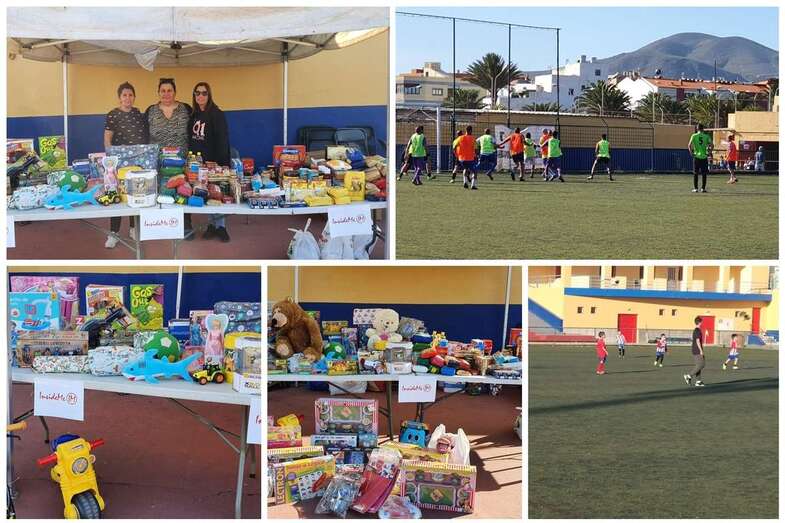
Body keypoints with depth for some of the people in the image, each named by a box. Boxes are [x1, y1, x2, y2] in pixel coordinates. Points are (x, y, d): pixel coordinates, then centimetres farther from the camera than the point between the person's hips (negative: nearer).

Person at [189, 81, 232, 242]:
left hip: (213, 162, -6)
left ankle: (220, 226, 5)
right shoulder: (194, 115, 9)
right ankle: (211, 225, 15)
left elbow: (222, 140, -13)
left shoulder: (217, 115, -9)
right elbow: (190, 139, 14)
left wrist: (221, 162, -19)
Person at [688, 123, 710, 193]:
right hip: (704, 157, 1)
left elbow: (689, 145, -10)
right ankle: (703, 188, 5)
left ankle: (695, 188, 5)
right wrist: (709, 152, 5)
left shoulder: (694, 136, -1)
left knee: (695, 173, 7)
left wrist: (691, 152, -1)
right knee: (704, 174, 7)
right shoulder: (706, 136, 2)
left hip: (696, 156, -1)